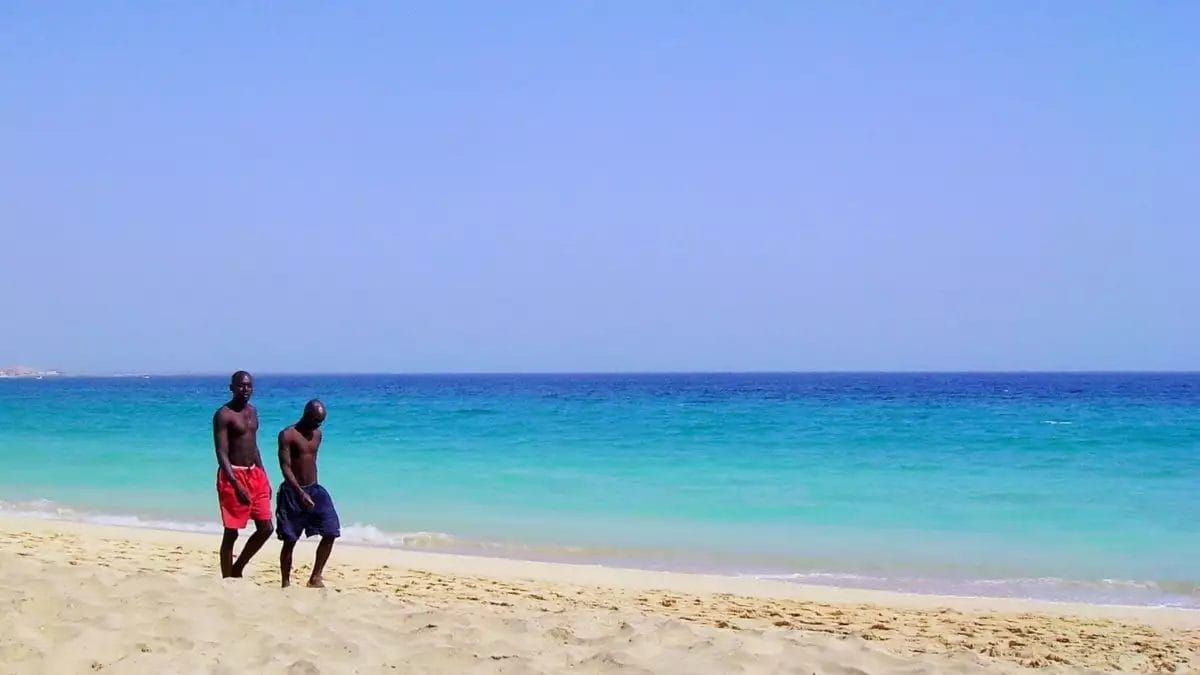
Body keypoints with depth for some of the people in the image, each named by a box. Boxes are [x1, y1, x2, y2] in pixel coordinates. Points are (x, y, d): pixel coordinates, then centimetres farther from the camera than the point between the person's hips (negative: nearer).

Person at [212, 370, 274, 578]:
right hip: (233, 475, -8)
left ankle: (237, 568, 23)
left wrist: (264, 478, 17)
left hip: (255, 474, 8)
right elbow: (221, 454, -19)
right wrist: (236, 484, -28)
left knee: (265, 528, 6)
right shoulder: (223, 414, -12)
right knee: (231, 532, -2)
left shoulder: (252, 411, 12)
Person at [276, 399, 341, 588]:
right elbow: (285, 467, -19)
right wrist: (301, 493, -30)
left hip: (313, 489, 6)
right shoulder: (288, 435, -11)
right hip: (292, 492, -6)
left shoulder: (317, 434, 10)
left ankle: (315, 578, 5)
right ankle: (286, 583, 10)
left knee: (331, 532, -4)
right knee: (289, 541, 0)